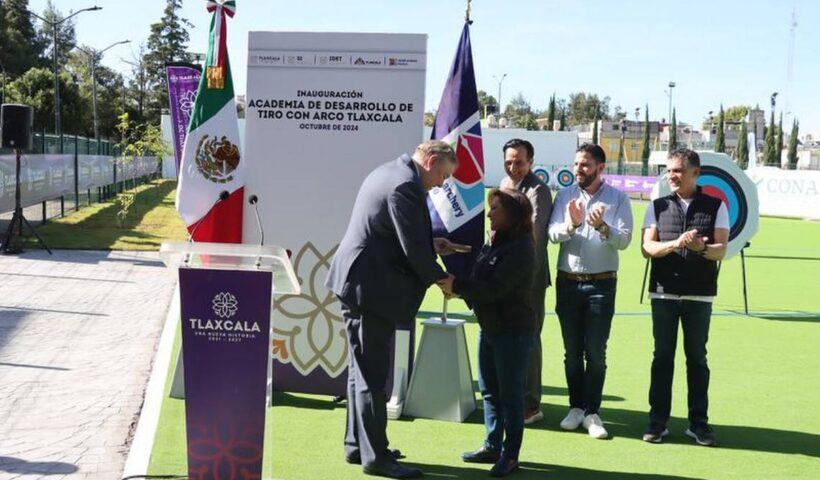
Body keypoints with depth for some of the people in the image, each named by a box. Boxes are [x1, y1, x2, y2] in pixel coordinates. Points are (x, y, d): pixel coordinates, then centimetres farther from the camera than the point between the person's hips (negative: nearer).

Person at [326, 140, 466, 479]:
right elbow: (413, 250, -20)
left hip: (354, 283, 11)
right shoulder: (406, 185, -19)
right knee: (373, 376, -3)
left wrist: (431, 245, 16)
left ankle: (357, 444, 28)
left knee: (362, 369, 18)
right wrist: (439, 276, -5)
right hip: (372, 289, -11)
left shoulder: (388, 173, 14)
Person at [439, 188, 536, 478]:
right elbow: (478, 281, 10)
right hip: (489, 328, 9)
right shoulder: (492, 245, 10)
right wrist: (457, 287, -8)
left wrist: (457, 285, -20)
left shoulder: (520, 249, -18)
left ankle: (510, 455, 10)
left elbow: (495, 288, -25)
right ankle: (493, 446, 26)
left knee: (510, 394, 0)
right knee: (488, 391, 15)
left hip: (513, 331, -9)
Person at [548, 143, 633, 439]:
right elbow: (553, 234, -6)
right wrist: (570, 224, -26)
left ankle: (592, 412, 5)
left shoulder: (618, 198, 1)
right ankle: (576, 407, 20)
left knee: (596, 352, -3)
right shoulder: (565, 196, 7)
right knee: (572, 351, 9)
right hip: (568, 282, 3)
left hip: (601, 284, -2)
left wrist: (602, 227, -27)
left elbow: (624, 240, -9)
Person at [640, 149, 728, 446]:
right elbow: (647, 248, -4)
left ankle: (698, 422, 13)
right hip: (663, 292, 1)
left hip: (700, 294, -1)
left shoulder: (716, 207, 3)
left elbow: (721, 250, -4)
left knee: (697, 358, 6)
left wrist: (702, 248, -26)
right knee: (662, 357, 5)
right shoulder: (658, 207, 6)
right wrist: (676, 244, -21)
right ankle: (658, 422, 11)